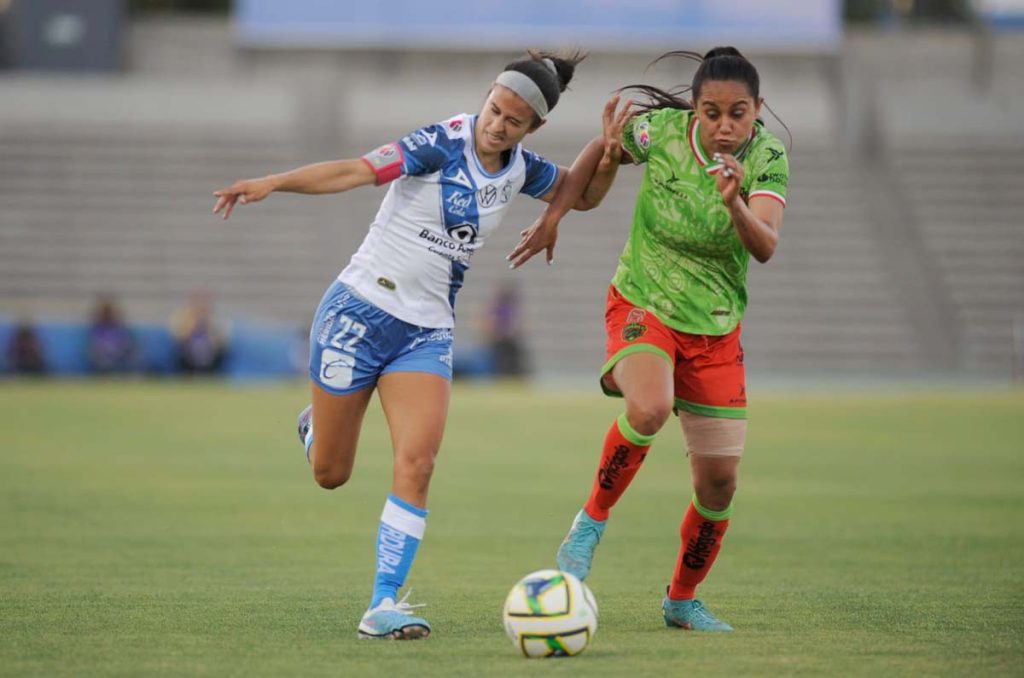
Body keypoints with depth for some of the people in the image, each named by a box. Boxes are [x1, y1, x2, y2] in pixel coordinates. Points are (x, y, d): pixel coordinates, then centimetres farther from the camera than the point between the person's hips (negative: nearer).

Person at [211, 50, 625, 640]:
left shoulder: (520, 169, 3)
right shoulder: (442, 144, -15)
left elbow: (580, 194, 22)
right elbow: (353, 171, -26)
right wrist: (272, 183, -39)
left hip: (427, 332, 4)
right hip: (360, 312, -4)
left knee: (417, 464, -16)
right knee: (329, 473, 6)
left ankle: (384, 607, -13)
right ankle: (317, 427, 44)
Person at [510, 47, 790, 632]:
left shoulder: (767, 157, -15)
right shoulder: (663, 130, -15)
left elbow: (766, 248, -29)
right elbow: (603, 151, 6)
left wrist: (735, 205, -47)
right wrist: (554, 216, 3)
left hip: (716, 329, 2)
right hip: (643, 306, -2)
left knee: (719, 483, 2)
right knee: (649, 408, -35)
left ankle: (683, 600, 25)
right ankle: (591, 523, -12)